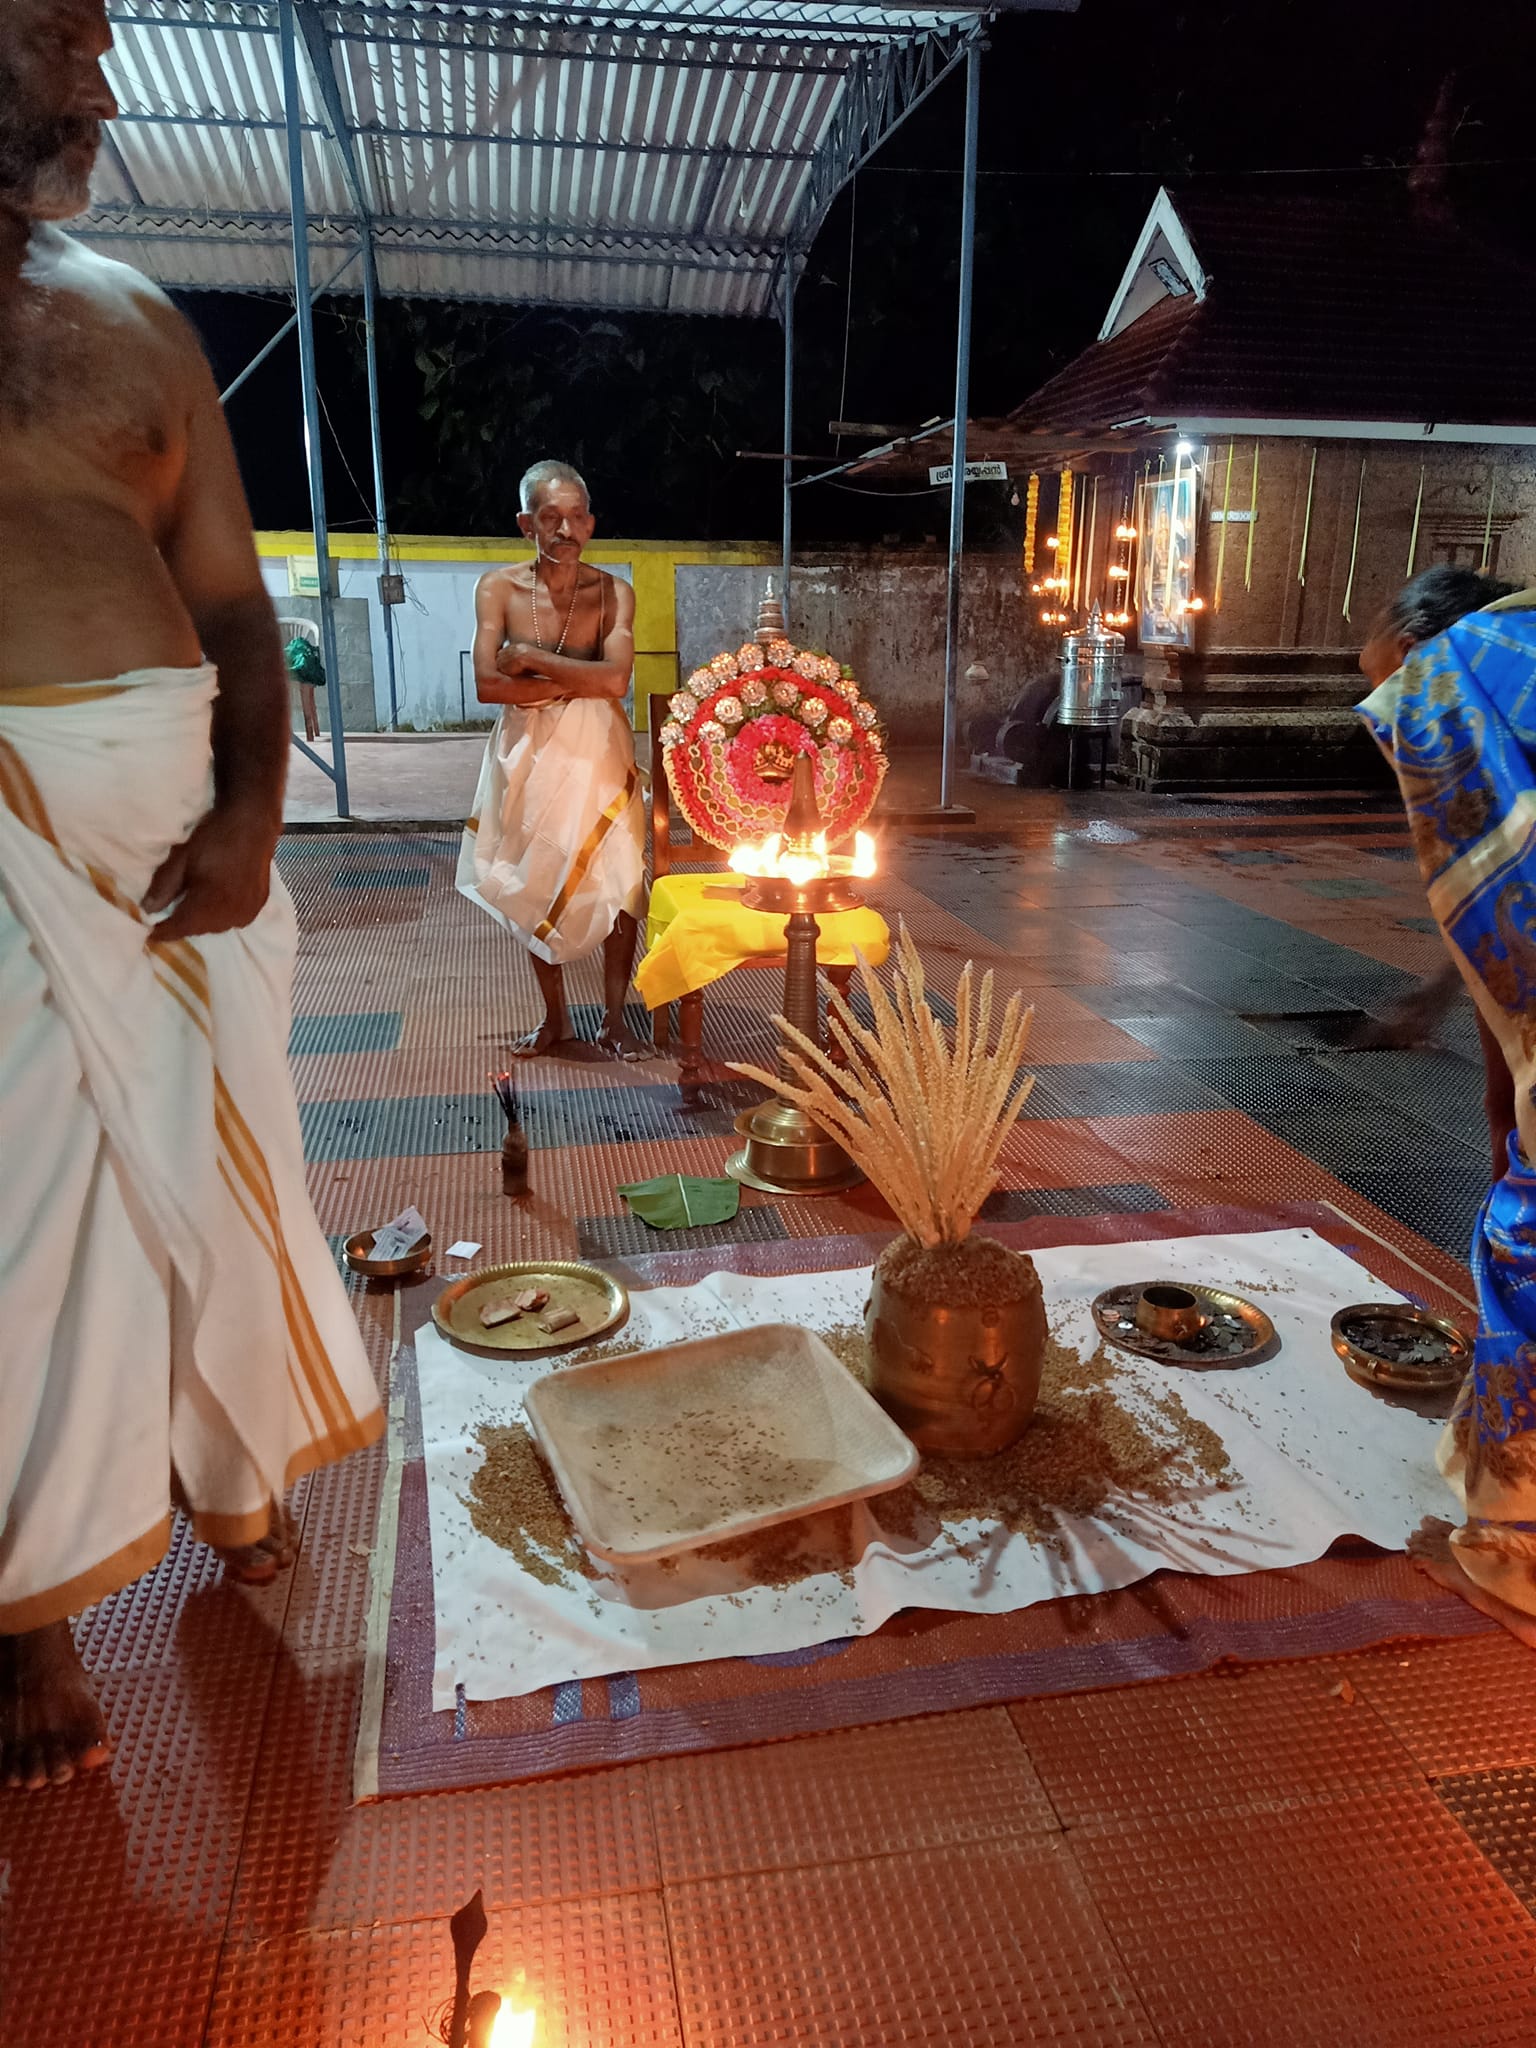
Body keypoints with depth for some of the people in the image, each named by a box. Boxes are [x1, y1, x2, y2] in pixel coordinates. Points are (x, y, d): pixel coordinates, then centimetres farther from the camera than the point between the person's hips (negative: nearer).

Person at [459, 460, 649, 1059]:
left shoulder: (613, 593, -8)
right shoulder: (499, 588, -7)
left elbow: (615, 681, -23)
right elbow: (487, 685, -17)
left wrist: (530, 657, -19)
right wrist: (577, 682, -18)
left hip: (597, 751, -1)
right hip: (527, 754, 1)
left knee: (616, 885, 1)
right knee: (535, 887, 10)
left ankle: (613, 1020, 17)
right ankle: (555, 1018, 26)